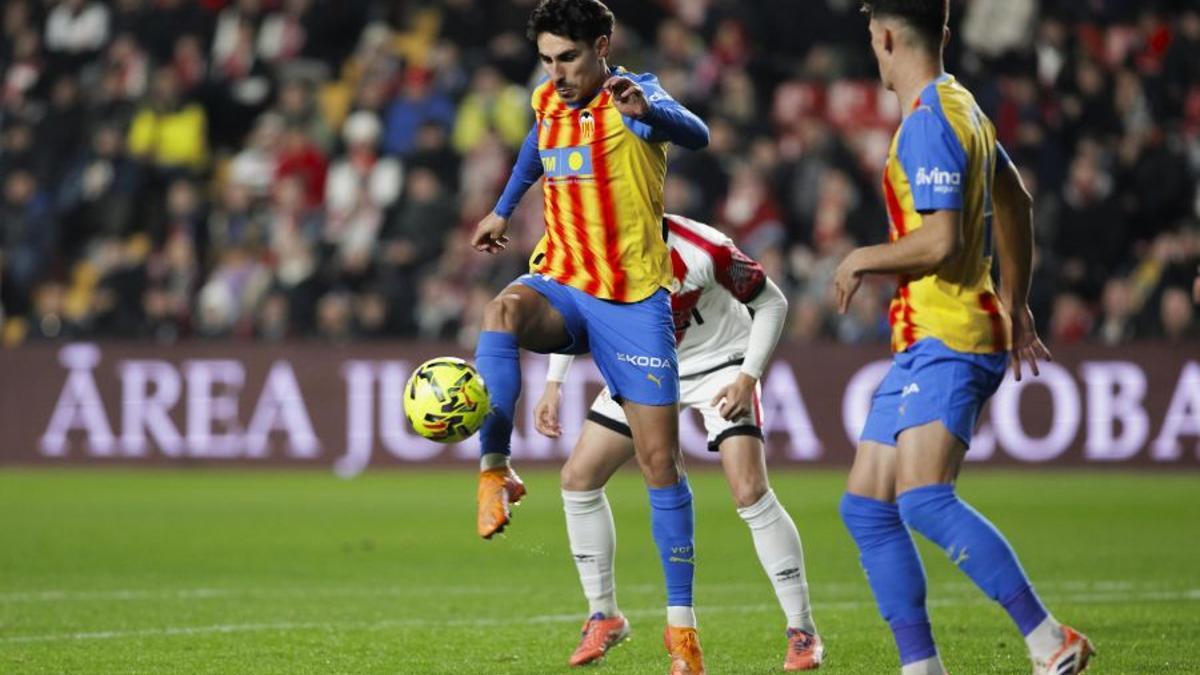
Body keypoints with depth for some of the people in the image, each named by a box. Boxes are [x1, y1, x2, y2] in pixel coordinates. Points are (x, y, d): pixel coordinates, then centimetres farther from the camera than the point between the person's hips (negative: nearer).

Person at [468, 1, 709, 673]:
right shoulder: (548, 102, 7)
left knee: (661, 460, -3)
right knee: (504, 311, -34)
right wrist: (504, 210, 38)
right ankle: (496, 472, -29)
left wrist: (646, 110, -56)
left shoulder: (635, 96, -12)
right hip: (564, 286, 4)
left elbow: (695, 135, -35)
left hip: (636, 301, -3)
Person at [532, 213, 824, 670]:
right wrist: (553, 384, -4)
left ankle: (802, 632, -8)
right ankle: (603, 617, 14)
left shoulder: (704, 252, -32)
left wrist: (747, 378, -24)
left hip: (718, 364, -5)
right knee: (578, 478, -2)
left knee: (750, 492, -19)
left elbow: (771, 302, -16)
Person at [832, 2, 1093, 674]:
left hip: (947, 342, -10)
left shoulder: (929, 121, -14)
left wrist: (861, 260, -7)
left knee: (924, 499, -23)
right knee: (866, 506, 7)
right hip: (924, 343, 10)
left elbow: (941, 240, -23)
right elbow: (1016, 204, 30)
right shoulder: (962, 108, 17)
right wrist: (1016, 305, 36)